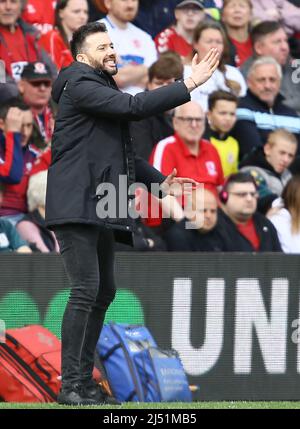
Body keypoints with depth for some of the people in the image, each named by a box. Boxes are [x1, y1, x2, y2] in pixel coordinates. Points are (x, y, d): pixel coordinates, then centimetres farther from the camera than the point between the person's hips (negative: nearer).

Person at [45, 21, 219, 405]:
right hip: (76, 206, -10)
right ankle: (71, 386, -16)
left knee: (104, 293, 11)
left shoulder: (103, 91, 22)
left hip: (98, 211, 10)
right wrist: (189, 84, -20)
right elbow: (134, 106, -21)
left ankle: (84, 381, 15)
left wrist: (159, 181, 18)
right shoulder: (80, 86, -8)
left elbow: (121, 154, 28)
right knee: (86, 290, -16)